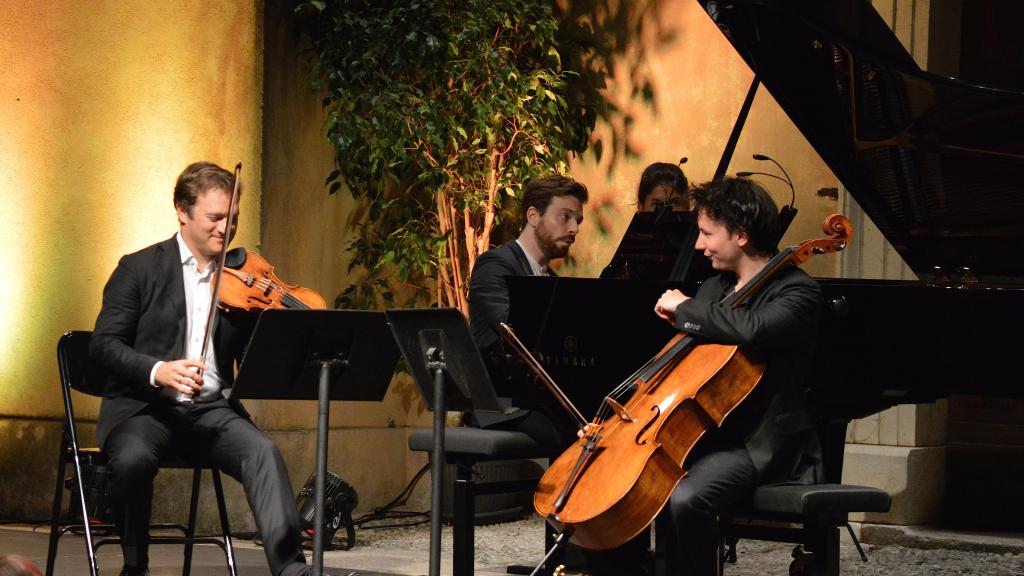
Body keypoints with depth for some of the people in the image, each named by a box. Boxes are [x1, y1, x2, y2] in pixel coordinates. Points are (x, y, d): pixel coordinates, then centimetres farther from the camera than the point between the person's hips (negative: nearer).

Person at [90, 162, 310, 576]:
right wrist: (158, 370, -24)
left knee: (263, 451, -28)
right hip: (144, 406, -3)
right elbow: (103, 344, -5)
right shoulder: (140, 269, 3)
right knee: (134, 457, -35)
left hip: (213, 408, 3)